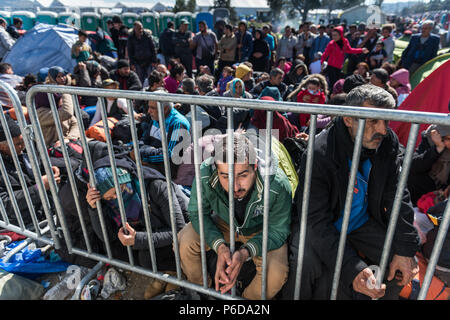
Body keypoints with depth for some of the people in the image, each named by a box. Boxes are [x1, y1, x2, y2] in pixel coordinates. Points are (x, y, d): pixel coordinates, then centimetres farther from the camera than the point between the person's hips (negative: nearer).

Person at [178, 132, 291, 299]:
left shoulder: (277, 185, -36)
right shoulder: (205, 174, -32)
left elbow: (278, 230, -21)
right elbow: (197, 213, -16)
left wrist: (246, 252, -39)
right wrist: (219, 245, -33)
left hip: (261, 230, -1)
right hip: (223, 223, 2)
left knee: (276, 274, -27)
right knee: (183, 242, -18)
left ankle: (247, 298, 9)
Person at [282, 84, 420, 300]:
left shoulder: (388, 143, -11)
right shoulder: (319, 154, -30)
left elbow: (397, 197, -4)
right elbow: (317, 221, -29)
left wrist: (405, 250, -13)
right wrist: (352, 269, -38)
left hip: (362, 222, 6)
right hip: (321, 224, -5)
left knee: (406, 264, -9)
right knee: (306, 265, -30)